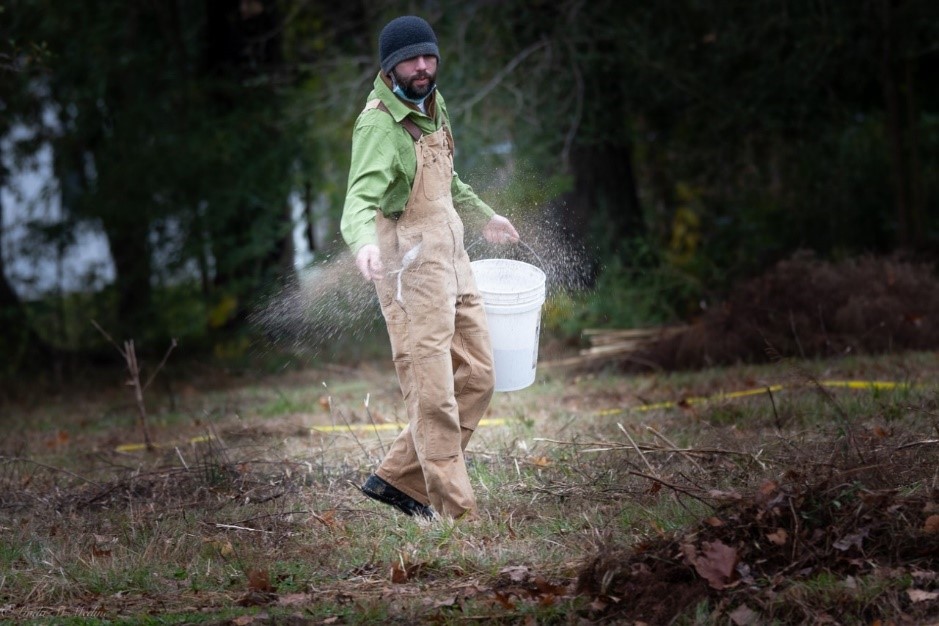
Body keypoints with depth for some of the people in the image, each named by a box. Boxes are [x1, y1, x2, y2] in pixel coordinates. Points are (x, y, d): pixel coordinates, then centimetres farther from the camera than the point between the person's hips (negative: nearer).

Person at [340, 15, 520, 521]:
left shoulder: (432, 107, 10)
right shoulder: (379, 124, -18)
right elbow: (361, 196, -33)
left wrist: (484, 216, 38)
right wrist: (363, 241, -53)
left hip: (451, 263, 9)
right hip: (411, 271, -9)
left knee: (476, 379, 12)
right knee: (433, 397, -7)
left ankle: (398, 479, 18)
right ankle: (459, 515, -3)